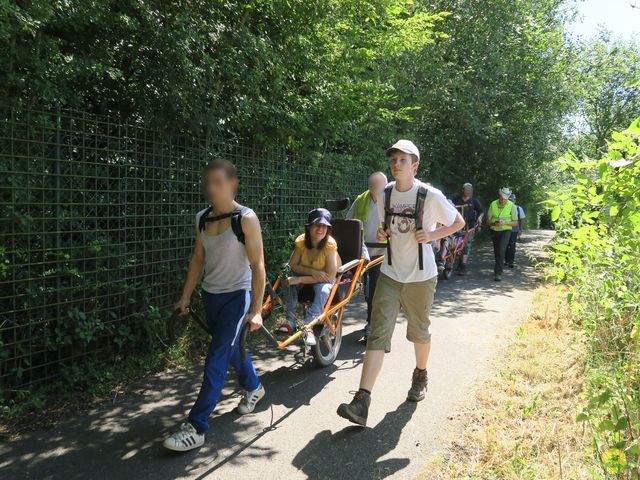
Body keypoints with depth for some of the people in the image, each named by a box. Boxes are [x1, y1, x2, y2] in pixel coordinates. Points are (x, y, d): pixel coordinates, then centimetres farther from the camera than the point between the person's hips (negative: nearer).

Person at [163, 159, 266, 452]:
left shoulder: (246, 219, -16)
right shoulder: (202, 218, 1)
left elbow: (257, 265, -15)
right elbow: (198, 259, 9)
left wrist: (256, 310, -17)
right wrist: (185, 298, 8)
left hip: (237, 296, -6)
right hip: (211, 295, 6)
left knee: (216, 360, -8)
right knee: (231, 348, 21)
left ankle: (196, 428, -1)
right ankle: (253, 388, 47)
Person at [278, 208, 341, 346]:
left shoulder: (330, 244, -25)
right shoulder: (301, 241, -16)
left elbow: (330, 277, -28)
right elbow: (293, 265, -12)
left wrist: (300, 279, -34)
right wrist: (312, 271, -29)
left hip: (325, 279, -3)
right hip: (307, 275, 3)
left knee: (323, 290, -36)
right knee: (289, 281, -27)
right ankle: (290, 321, -22)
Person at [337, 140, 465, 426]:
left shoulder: (430, 196, -10)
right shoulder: (384, 195, 3)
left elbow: (459, 223, 1)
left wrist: (431, 235, -15)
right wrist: (381, 234, -3)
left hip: (420, 277, -2)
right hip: (390, 275, 3)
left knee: (419, 332, 15)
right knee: (378, 334, -7)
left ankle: (420, 376, 45)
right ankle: (362, 402, -11)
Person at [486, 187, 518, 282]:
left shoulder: (512, 206, -8)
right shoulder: (493, 204, -2)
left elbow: (515, 223, -4)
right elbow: (488, 220, 3)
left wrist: (505, 223, -22)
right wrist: (493, 223, -20)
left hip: (506, 231, -3)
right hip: (494, 231, 3)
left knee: (501, 250, -20)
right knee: (496, 252, 11)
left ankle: (498, 273, -19)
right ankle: (498, 268, 33)